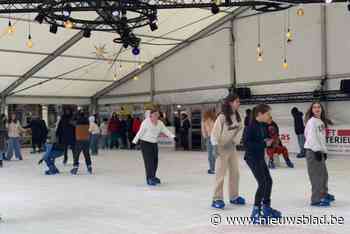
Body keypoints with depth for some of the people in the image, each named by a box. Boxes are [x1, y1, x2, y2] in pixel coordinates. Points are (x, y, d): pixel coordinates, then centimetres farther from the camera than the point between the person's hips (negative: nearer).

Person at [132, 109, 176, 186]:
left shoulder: (160, 123, 5)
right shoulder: (146, 122, -13)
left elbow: (166, 130, 2)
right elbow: (140, 132, -14)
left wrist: (173, 136, -10)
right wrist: (135, 141, -18)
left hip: (154, 144, 6)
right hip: (145, 143, -6)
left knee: (155, 161, 8)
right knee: (149, 161, -11)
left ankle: (153, 177, 24)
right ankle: (150, 179, -6)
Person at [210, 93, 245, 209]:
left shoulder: (237, 117, 0)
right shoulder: (222, 117, -19)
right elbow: (214, 133, -17)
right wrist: (215, 145, -25)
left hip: (232, 147, 7)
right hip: (222, 148, -7)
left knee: (235, 173, 14)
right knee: (220, 174, -3)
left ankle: (234, 197, 28)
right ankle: (217, 199, 5)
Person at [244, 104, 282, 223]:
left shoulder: (263, 125, 5)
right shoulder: (252, 126, -19)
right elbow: (246, 143, -24)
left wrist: (269, 140, -5)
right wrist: (263, 144, -26)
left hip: (260, 157, 9)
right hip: (252, 157, -9)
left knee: (268, 181, 15)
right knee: (263, 183, -11)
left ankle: (266, 207, 32)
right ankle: (255, 212, -2)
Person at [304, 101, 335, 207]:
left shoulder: (321, 122, 17)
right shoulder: (312, 121, -12)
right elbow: (312, 137, -19)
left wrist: (324, 151, 20)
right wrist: (317, 150, -22)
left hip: (319, 150, 10)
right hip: (313, 151, -10)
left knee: (324, 173, 20)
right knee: (317, 175, -10)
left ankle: (323, 194, 37)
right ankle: (316, 199, -6)